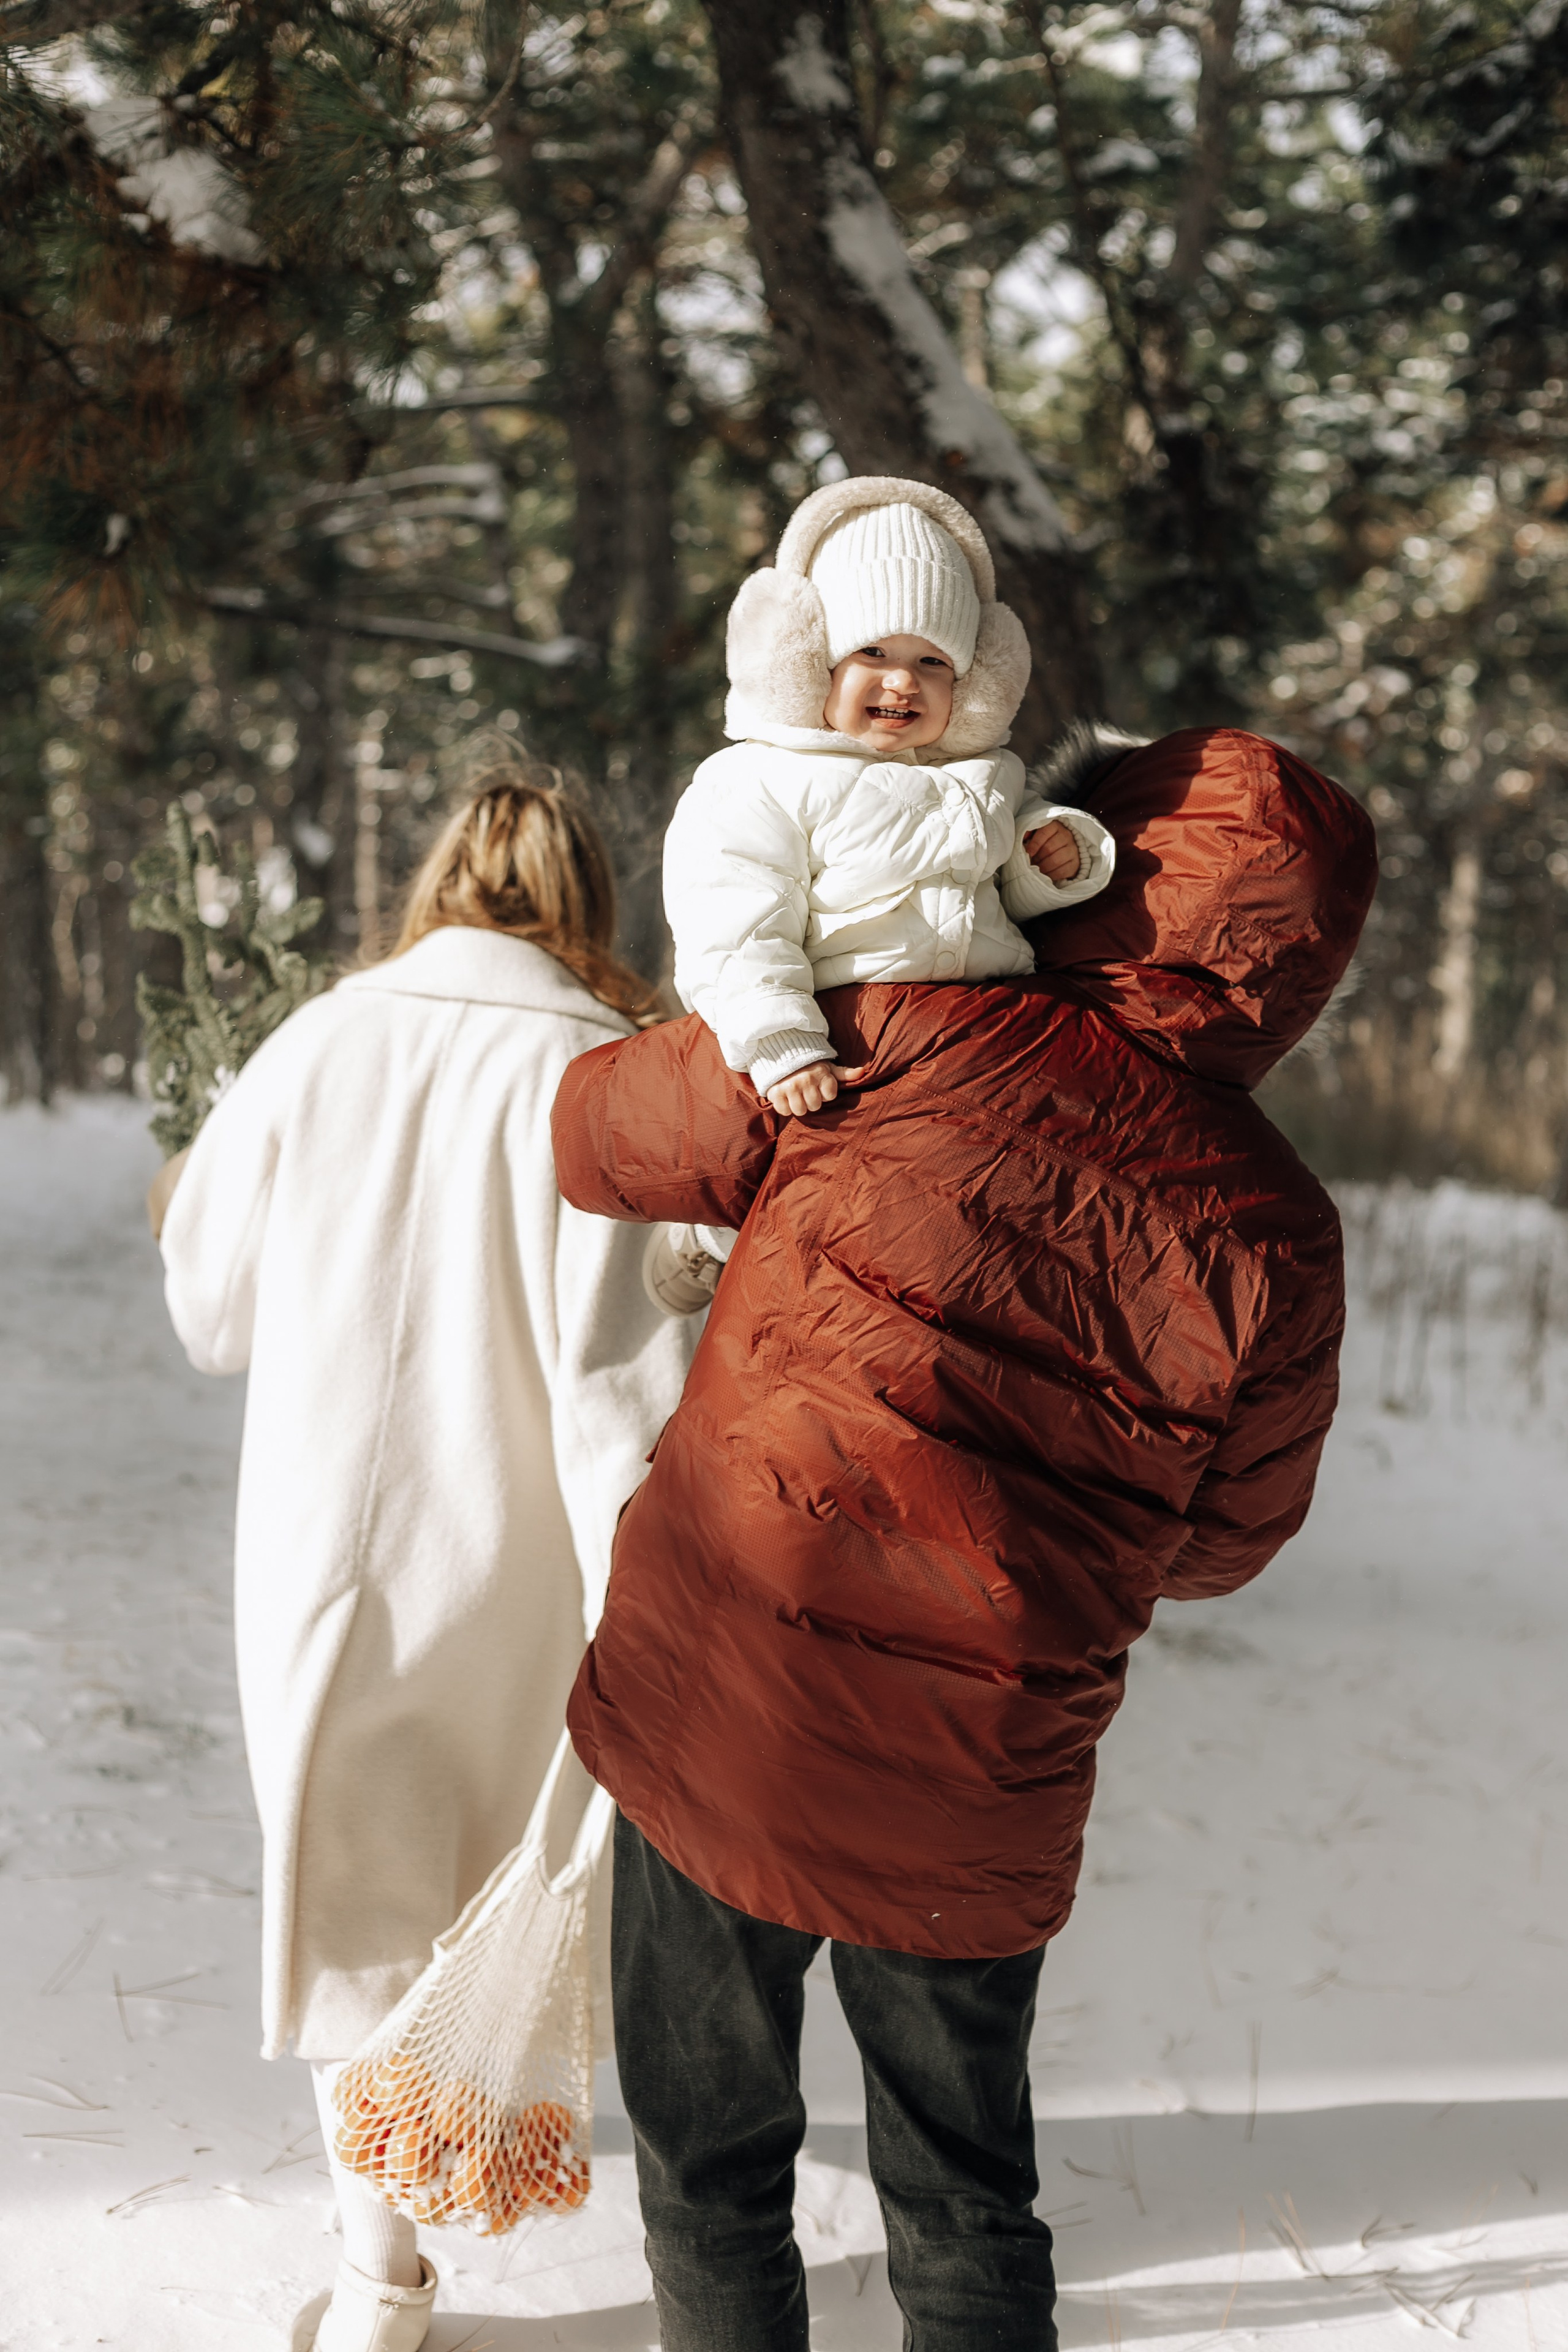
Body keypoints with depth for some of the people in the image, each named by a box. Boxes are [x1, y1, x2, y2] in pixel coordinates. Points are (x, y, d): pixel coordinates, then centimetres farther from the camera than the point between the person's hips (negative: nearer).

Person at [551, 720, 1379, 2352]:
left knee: (713, 2171, 18)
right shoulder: (1273, 1243, -6)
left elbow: (595, 1131, 3)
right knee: (965, 2206, 22)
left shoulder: (896, 1044, -12)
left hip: (715, 1726, -1)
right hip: (976, 1805, 2)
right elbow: (1220, 1543, 8)